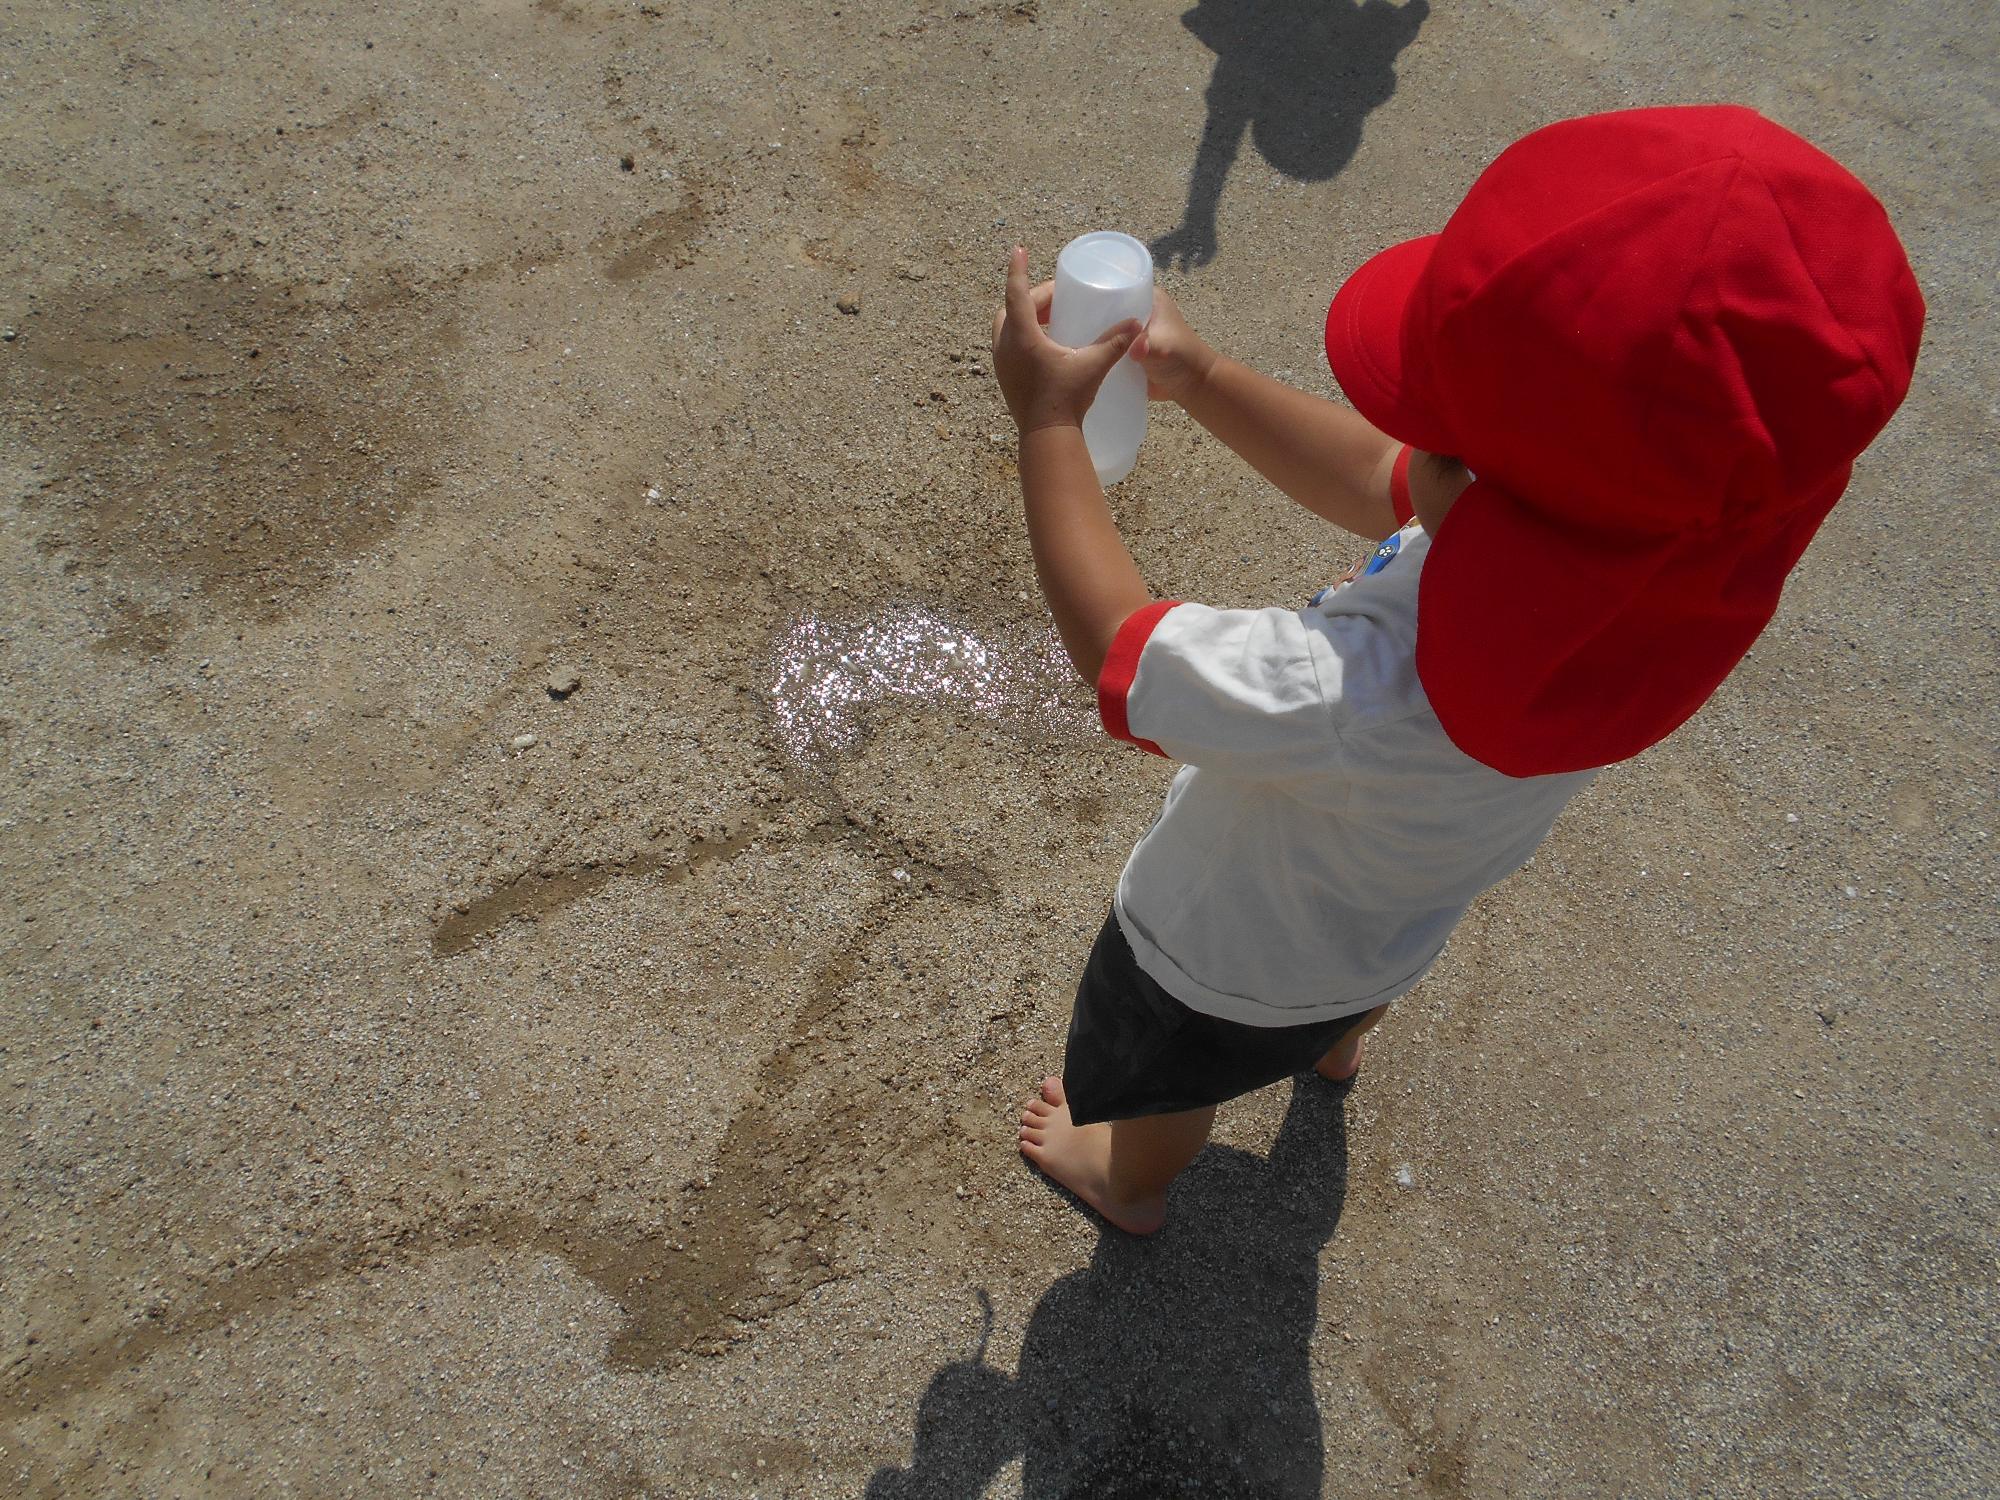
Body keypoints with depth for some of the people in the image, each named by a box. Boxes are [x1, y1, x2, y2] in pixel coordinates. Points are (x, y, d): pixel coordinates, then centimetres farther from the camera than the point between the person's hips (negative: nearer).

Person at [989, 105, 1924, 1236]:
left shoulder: (1377, 697, -53)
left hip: (1226, 964, -5)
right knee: (1357, 988, 44)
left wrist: (1050, 420, -26)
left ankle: (1132, 1183, 68)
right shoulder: (1665, 570, -30)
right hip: (1401, 923, 6)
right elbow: (1380, 485, -16)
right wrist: (1200, 378, -21)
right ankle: (1337, 1043, 81)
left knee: (1165, 1085, 32)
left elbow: (1117, 648, -37)